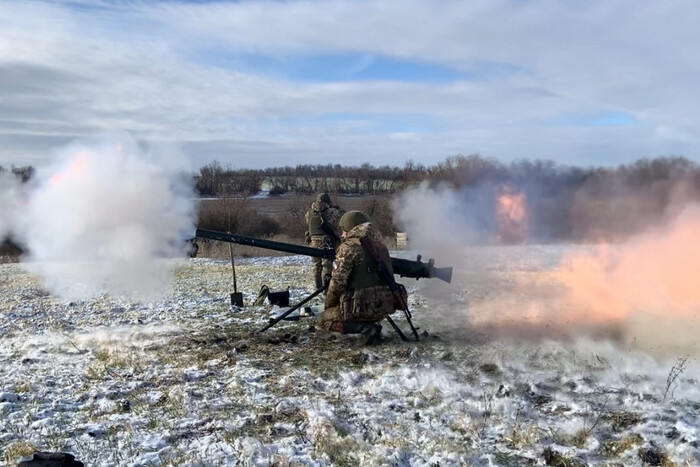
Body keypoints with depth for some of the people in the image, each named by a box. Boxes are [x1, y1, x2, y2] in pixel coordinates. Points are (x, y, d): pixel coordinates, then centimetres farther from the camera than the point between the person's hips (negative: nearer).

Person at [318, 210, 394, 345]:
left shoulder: (349, 247, -8)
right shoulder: (380, 246, 13)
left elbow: (338, 281, -11)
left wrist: (328, 305, 5)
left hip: (365, 306, -7)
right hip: (385, 307, 8)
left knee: (324, 320, 11)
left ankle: (366, 327, -6)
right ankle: (373, 325, 9)